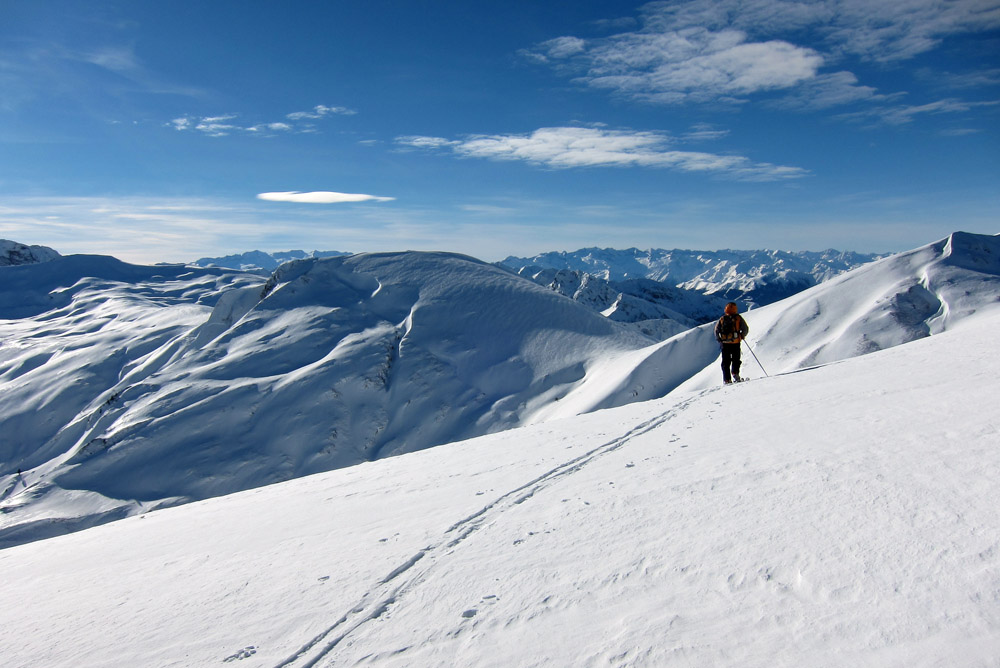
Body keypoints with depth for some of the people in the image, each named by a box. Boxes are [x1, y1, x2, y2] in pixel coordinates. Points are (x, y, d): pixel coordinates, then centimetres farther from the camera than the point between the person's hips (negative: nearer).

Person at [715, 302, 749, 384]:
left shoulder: (722, 319, 5)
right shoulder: (738, 318, -1)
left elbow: (716, 330, 5)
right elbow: (746, 329, -4)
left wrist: (719, 340, 14)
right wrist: (742, 336, 13)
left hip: (724, 343, 2)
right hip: (735, 343, -2)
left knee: (725, 362, 7)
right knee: (736, 360, 12)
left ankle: (727, 380, 1)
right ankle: (735, 374, -8)